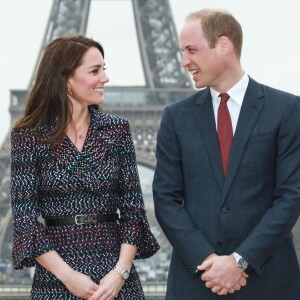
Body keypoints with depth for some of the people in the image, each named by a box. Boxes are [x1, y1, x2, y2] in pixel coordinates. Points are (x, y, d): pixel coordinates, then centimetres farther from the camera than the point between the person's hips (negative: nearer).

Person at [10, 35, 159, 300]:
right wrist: (67, 274, -13)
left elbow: (133, 207, 2)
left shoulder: (117, 129, 3)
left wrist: (121, 271, -11)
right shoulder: (29, 135, -3)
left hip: (116, 276, 2)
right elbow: (24, 216, -5)